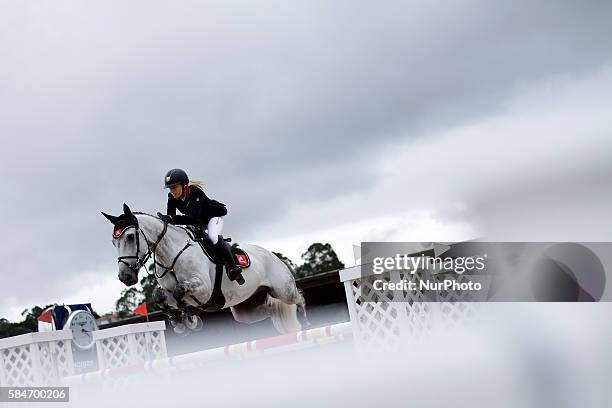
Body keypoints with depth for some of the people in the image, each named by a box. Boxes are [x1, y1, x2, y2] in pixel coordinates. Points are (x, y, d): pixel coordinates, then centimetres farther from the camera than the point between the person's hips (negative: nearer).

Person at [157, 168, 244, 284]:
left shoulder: (196, 193, -36)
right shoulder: (172, 199, -16)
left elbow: (194, 217, -48)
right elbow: (170, 217, -17)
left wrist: (171, 219, -60)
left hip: (214, 216, -8)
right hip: (198, 223, 8)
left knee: (212, 236, -33)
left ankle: (232, 267, -29)